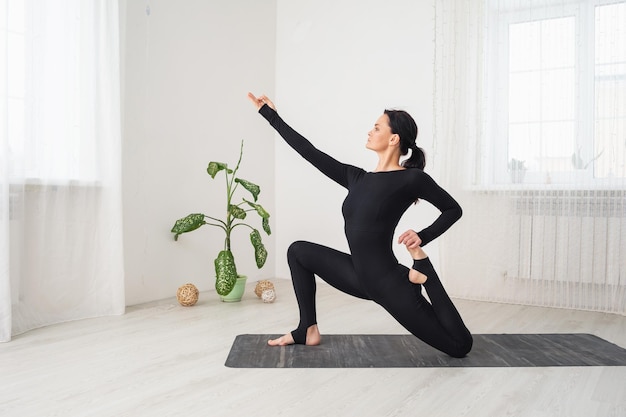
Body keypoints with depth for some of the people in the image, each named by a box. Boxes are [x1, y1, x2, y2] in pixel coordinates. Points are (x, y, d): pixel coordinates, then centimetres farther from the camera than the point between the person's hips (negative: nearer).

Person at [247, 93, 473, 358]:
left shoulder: (412, 178, -11)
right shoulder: (357, 179, 6)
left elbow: (453, 209, -1)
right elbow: (310, 152, 8)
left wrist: (422, 237, -16)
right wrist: (270, 115, 12)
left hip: (390, 283, -6)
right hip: (361, 278, 7)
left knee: (460, 346, -9)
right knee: (298, 251, 13)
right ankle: (308, 331, 14)